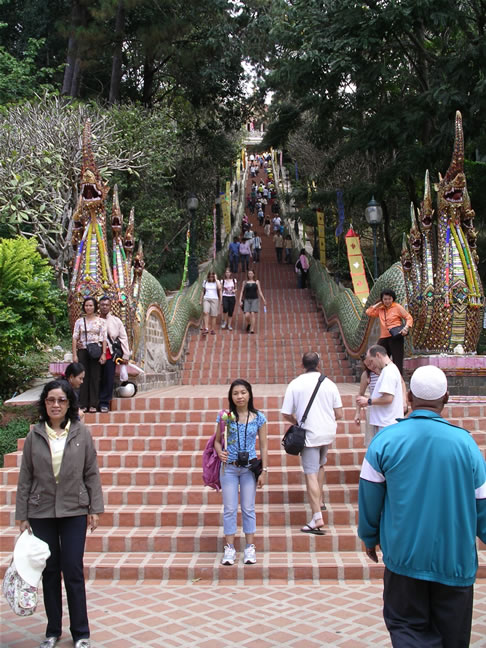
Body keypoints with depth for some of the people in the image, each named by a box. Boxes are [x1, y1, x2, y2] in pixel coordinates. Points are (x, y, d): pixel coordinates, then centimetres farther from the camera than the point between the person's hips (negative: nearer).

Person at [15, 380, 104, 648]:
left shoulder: (81, 433, -3)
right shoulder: (34, 435, 0)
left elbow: (92, 473, 1)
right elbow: (25, 477, 3)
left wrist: (95, 509, -2)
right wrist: (22, 515, 1)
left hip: (74, 512, -1)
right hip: (41, 513, 1)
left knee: (73, 571, 1)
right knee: (49, 571, 11)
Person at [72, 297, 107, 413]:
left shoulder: (101, 321, 5)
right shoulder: (79, 321, 9)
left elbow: (104, 338, 1)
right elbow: (75, 338, 5)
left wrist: (104, 354, -7)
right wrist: (74, 354, -2)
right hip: (82, 351, 1)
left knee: (95, 377, -1)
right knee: (83, 377, 1)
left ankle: (93, 404, 5)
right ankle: (83, 404, 7)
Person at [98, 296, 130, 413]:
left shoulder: (116, 321, 7)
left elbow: (123, 338, 7)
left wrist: (126, 355, 2)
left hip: (110, 354, 0)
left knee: (108, 379, -1)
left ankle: (104, 403, 7)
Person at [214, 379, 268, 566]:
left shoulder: (258, 418, -2)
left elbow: (263, 446, 2)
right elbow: (217, 440, 5)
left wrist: (264, 471, 0)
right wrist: (220, 453, -17)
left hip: (249, 467, 0)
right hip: (229, 467, 0)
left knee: (248, 508, 7)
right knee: (229, 509, 5)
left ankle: (250, 548, 17)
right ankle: (229, 548, 14)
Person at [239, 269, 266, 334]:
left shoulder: (257, 282, 8)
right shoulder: (245, 282, 9)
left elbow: (259, 292, 10)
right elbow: (242, 292, 8)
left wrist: (263, 300, 6)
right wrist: (240, 300, -2)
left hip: (254, 300, 0)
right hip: (247, 300, 0)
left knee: (253, 314, -14)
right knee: (247, 315, -11)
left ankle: (252, 329, -10)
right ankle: (248, 324, 20)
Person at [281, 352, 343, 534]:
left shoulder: (295, 384, -7)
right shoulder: (329, 384, 0)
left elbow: (286, 413, -8)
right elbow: (339, 414, 2)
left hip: (309, 434, -4)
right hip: (328, 432, 4)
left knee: (311, 474, -5)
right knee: (320, 465, 27)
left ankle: (317, 518, -11)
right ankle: (319, 501, 37)